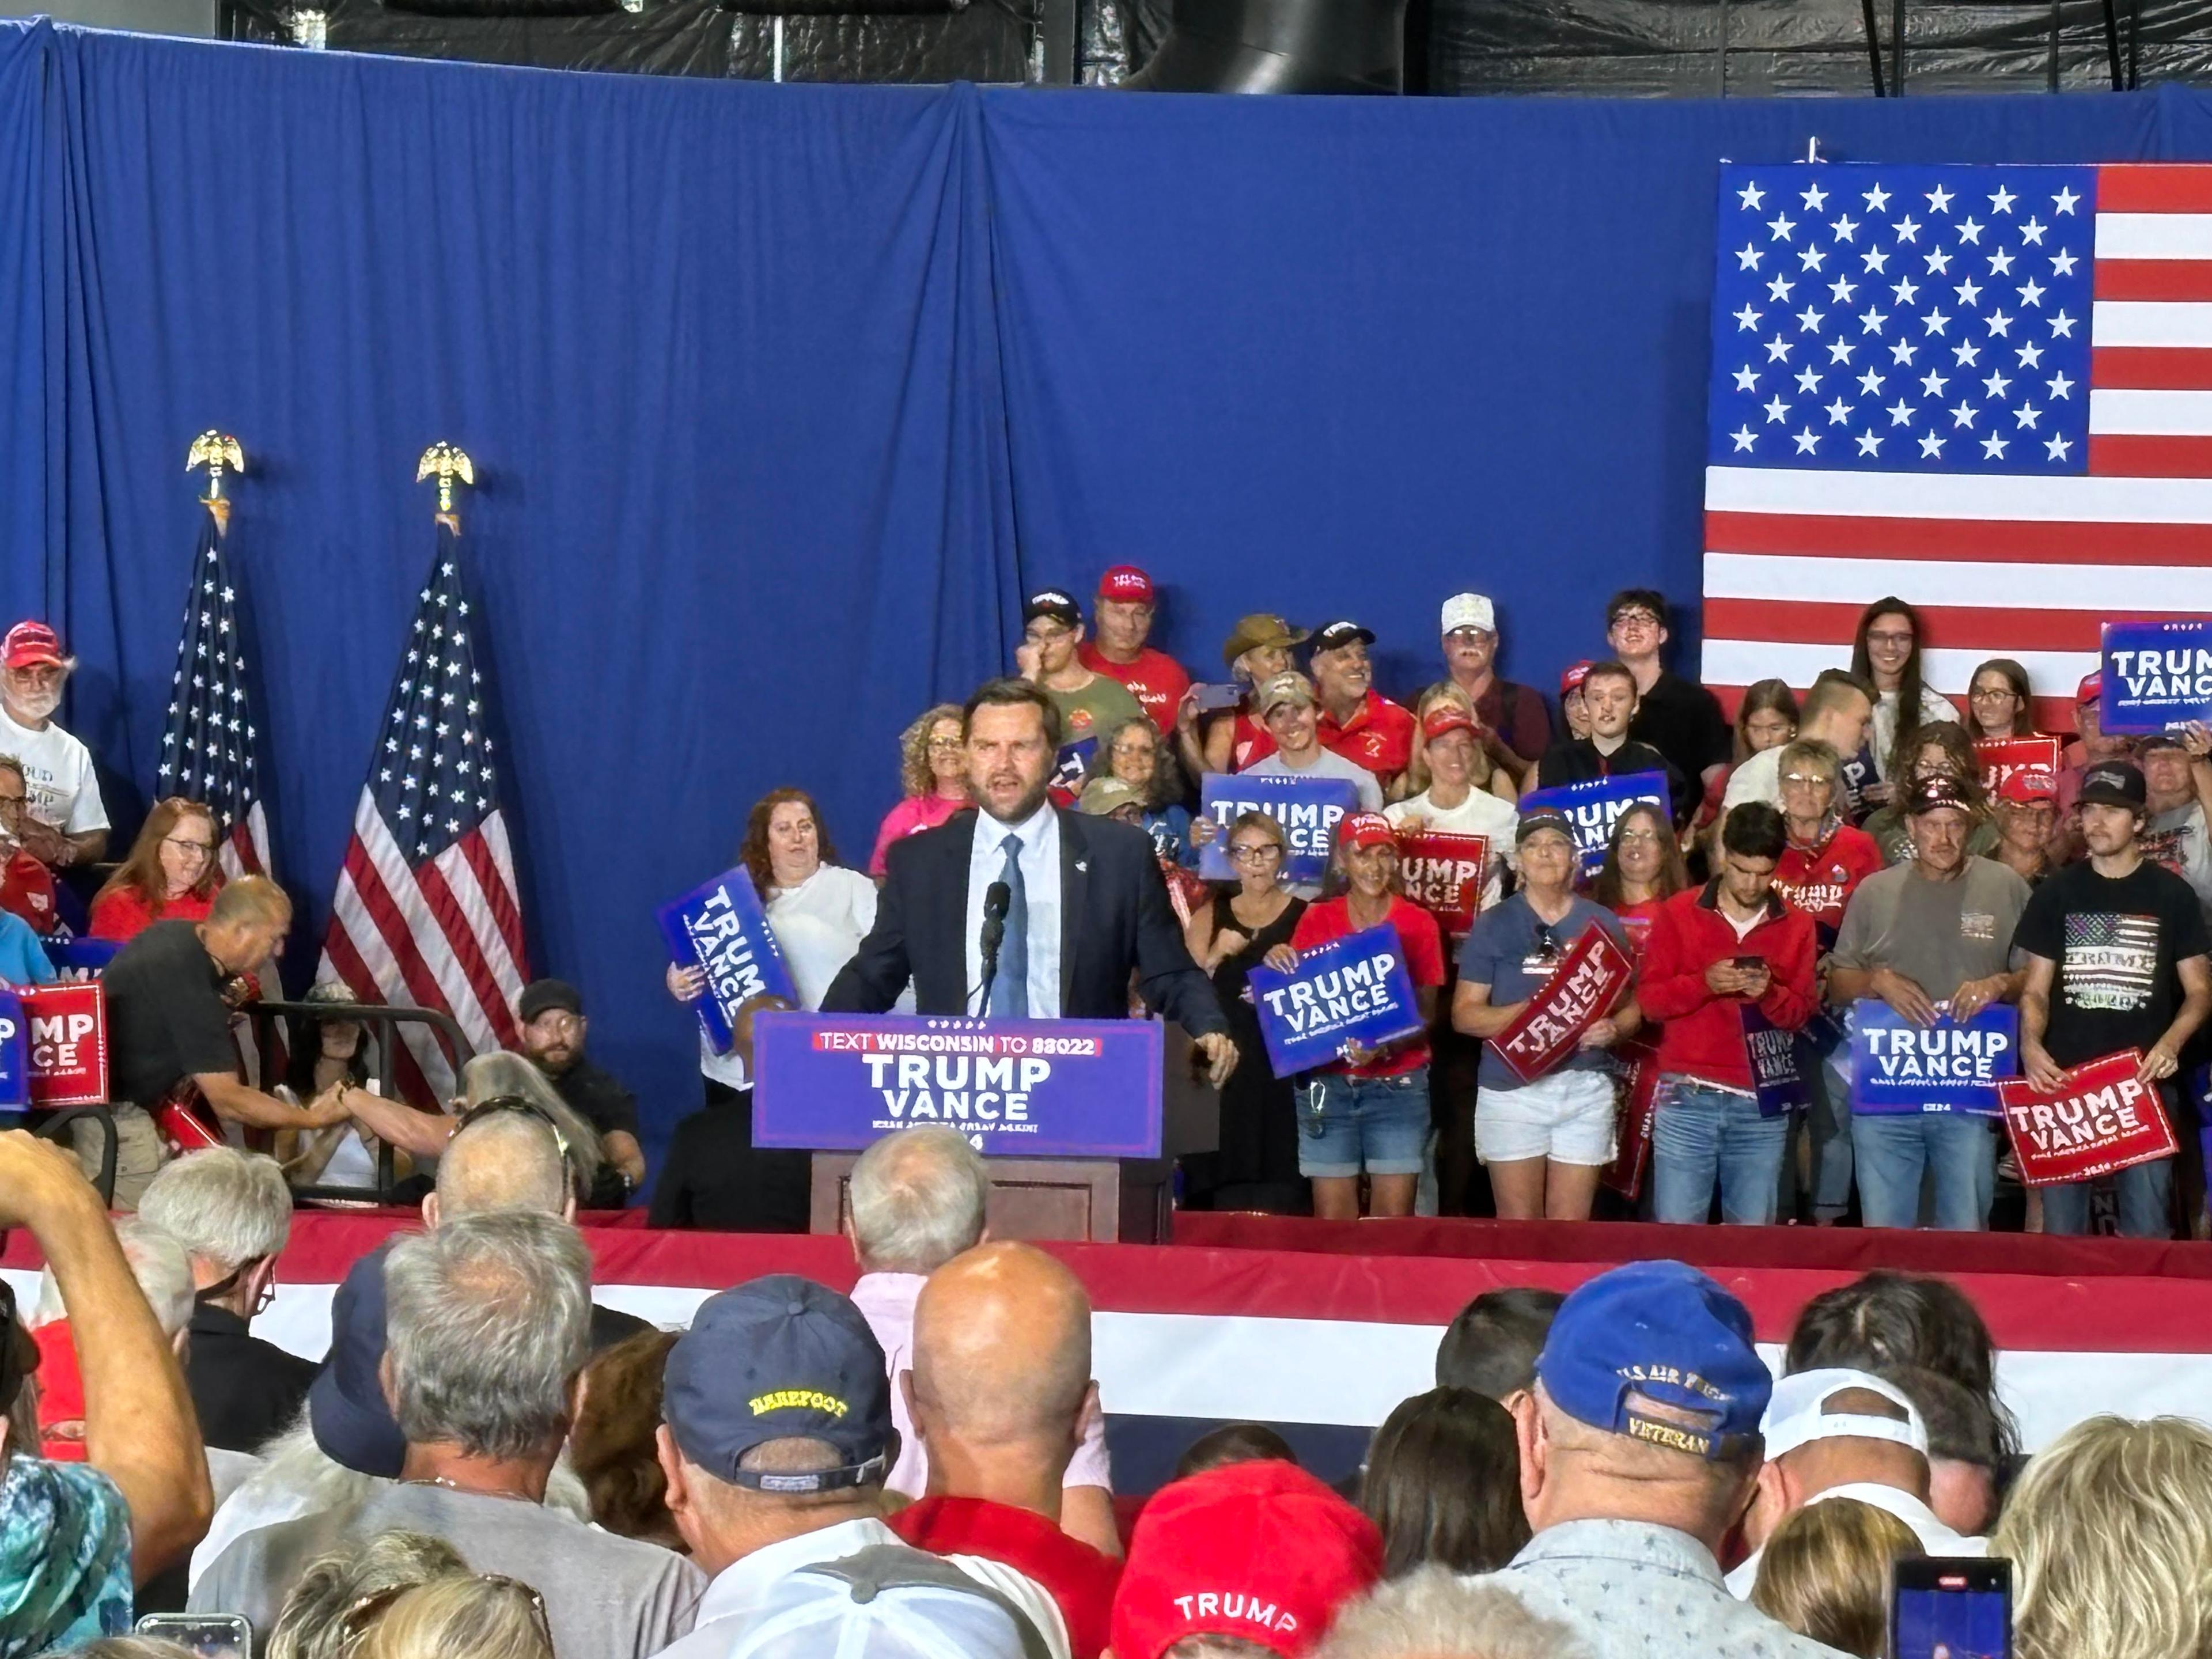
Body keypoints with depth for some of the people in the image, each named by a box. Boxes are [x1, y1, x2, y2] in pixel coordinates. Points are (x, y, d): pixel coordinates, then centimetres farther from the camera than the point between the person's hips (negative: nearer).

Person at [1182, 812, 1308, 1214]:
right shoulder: (1212, 917, 13)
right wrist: (1215, 956, -7)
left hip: (1284, 1076, -2)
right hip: (1224, 1074, 2)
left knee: (1280, 1206, -8)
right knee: (1224, 1202, -4)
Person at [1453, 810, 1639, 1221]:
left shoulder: (1603, 924, 11)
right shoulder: (1493, 926, 5)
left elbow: (1631, 1006, 13)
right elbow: (1464, 1014, 1)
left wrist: (1613, 1029, -9)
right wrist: (1523, 1013, -15)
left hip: (1586, 1089, 1)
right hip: (1512, 1089, -1)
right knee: (1518, 1230, -1)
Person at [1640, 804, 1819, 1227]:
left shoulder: (1796, 926, 11)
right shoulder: (1679, 913, 6)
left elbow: (1800, 1014, 11)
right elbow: (1648, 997, 2)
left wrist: (1769, 993, -10)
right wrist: (1704, 983, -14)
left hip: (1761, 1103, 1)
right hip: (1687, 1096, -1)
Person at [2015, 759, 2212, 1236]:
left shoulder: (2171, 895, 4)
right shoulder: (2057, 894, 8)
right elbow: (2036, 989, 9)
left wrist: (2170, 1044, -14)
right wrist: (2030, 1044, -12)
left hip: (2144, 1085, -1)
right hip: (2064, 1082, 1)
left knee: (2146, 1232, -3)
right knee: (2060, 1231, 4)